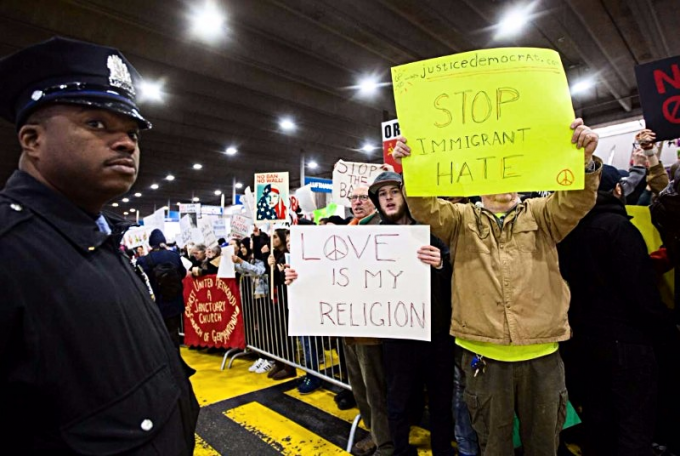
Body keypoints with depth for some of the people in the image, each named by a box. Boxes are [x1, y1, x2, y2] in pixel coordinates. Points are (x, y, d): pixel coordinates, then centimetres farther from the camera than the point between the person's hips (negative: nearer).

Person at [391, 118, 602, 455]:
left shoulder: (541, 213, 10)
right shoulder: (461, 219, 6)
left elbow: (576, 202, -7)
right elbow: (425, 208, -8)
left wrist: (584, 160, -26)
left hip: (541, 354, 1)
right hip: (483, 354, -1)